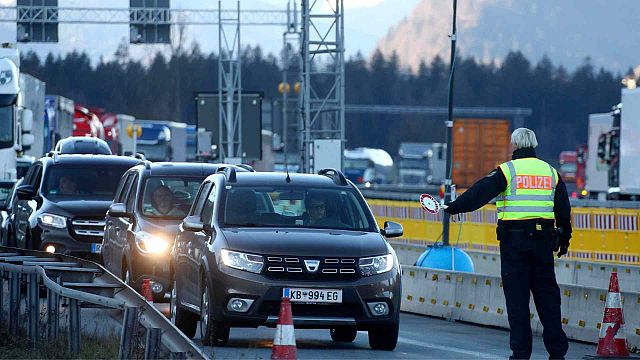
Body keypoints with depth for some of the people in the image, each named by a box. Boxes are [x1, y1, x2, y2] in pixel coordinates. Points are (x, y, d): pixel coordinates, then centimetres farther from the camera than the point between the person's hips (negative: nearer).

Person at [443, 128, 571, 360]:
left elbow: (480, 193, -11)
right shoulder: (550, 172, 12)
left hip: (513, 239, -4)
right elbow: (564, 210, 16)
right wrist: (564, 240, 25)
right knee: (547, 293, 9)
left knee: (516, 296, -1)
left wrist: (453, 208, -7)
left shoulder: (507, 170, -3)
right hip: (543, 240, 4)